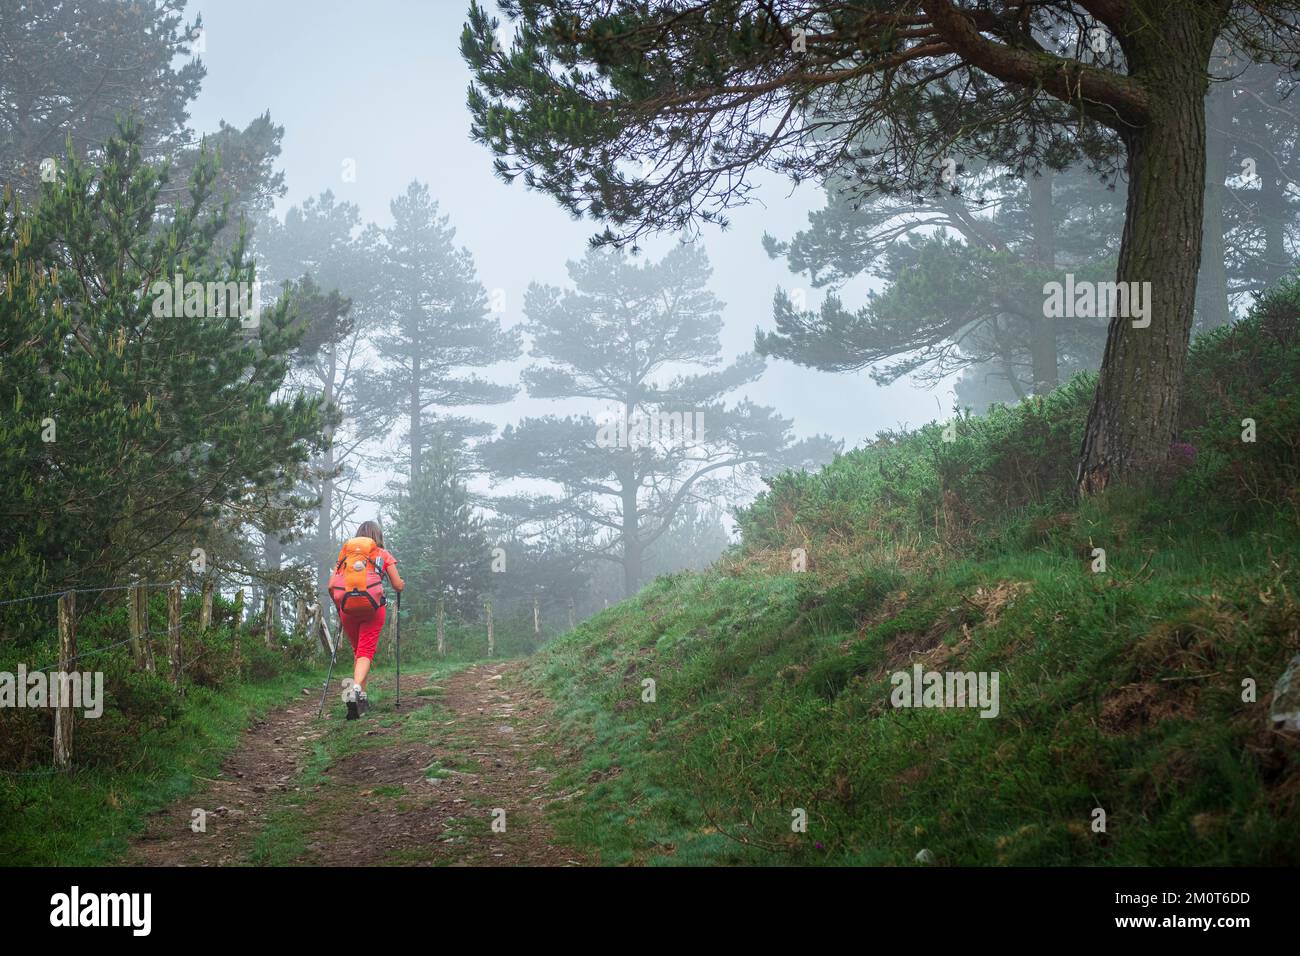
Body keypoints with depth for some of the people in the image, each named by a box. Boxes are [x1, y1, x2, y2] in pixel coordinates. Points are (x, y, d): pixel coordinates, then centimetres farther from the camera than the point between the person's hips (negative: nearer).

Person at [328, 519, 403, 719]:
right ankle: (356, 687, -32)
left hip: (346, 607, 3)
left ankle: (360, 697, 16)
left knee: (357, 651, 19)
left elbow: (331, 585, 10)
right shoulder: (383, 555, 12)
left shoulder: (345, 553, 18)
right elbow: (398, 586, 10)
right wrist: (402, 583, 33)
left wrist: (338, 605, 26)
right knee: (366, 652, -5)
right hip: (372, 605, -3)